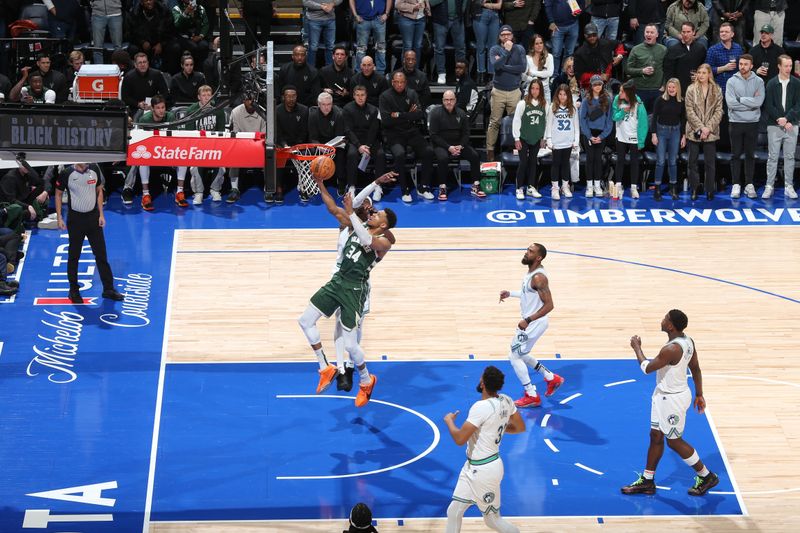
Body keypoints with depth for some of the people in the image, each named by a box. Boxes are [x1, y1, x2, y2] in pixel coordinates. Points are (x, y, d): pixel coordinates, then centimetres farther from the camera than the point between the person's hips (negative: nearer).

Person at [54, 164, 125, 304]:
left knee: (101, 255, 5)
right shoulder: (66, 174, -12)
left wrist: (101, 214, 5)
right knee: (73, 257, 6)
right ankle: (74, 291, 18)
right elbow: (58, 195, -2)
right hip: (75, 219, -3)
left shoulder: (94, 172, -3)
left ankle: (108, 289, 12)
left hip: (93, 218, 3)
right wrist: (59, 218, -6)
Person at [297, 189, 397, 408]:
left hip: (354, 289, -8)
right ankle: (326, 369, 15)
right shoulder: (359, 225, 10)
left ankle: (366, 381, 22)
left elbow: (367, 241, -35)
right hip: (338, 281, 8)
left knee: (350, 345, -6)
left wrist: (351, 212, -37)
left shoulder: (384, 242, -12)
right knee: (305, 321, 4)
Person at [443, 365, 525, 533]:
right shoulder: (506, 401, -1)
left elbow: (460, 439, -26)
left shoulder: (481, 407, -26)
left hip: (483, 470, -9)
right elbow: (520, 428, 12)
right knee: (453, 512, 13)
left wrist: (449, 421, -7)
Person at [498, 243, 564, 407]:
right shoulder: (531, 272, 4)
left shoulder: (538, 278, -27)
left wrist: (528, 320, -29)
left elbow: (549, 305, -28)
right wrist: (510, 293, 13)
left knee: (515, 356, -2)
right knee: (519, 354, 23)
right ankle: (551, 378, 33)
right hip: (529, 321, 10)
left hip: (535, 323, -10)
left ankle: (532, 396, 7)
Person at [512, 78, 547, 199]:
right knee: (523, 163, -3)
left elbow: (545, 121, 5)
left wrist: (543, 138, 5)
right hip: (523, 138, -3)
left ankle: (531, 188, 18)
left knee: (533, 162, 10)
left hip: (536, 139, 3)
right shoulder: (523, 103, -9)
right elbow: (516, 120, -6)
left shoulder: (544, 104, -1)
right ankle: (520, 189, 4)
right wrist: (516, 138, -8)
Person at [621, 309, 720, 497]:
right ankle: (647, 481, 27)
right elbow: (695, 368, 8)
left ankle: (706, 476, 21)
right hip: (664, 394, 9)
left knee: (674, 441, 7)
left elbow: (647, 368, -20)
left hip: (672, 399, -9)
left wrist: (637, 348, -4)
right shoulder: (687, 341, -3)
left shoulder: (671, 349, -32)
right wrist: (699, 394, 18)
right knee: (655, 436, 16)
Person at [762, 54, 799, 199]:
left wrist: (787, 118, -14)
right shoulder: (772, 84, 0)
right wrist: (781, 121, -11)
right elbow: (768, 106, -3)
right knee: (773, 157, 1)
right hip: (774, 126, -1)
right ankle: (769, 186, 6)